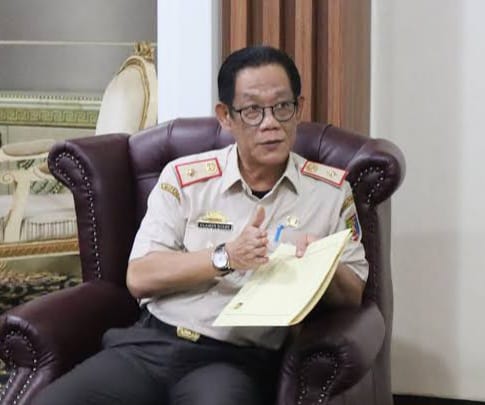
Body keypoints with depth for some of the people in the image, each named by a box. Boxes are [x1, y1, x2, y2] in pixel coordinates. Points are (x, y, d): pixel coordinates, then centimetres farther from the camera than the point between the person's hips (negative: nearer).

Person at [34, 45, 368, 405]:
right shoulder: (184, 178, 9)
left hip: (239, 359, -2)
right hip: (152, 342, 2)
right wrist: (226, 257, -11)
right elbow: (139, 277, 2)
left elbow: (352, 296, 10)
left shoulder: (331, 190, 9)